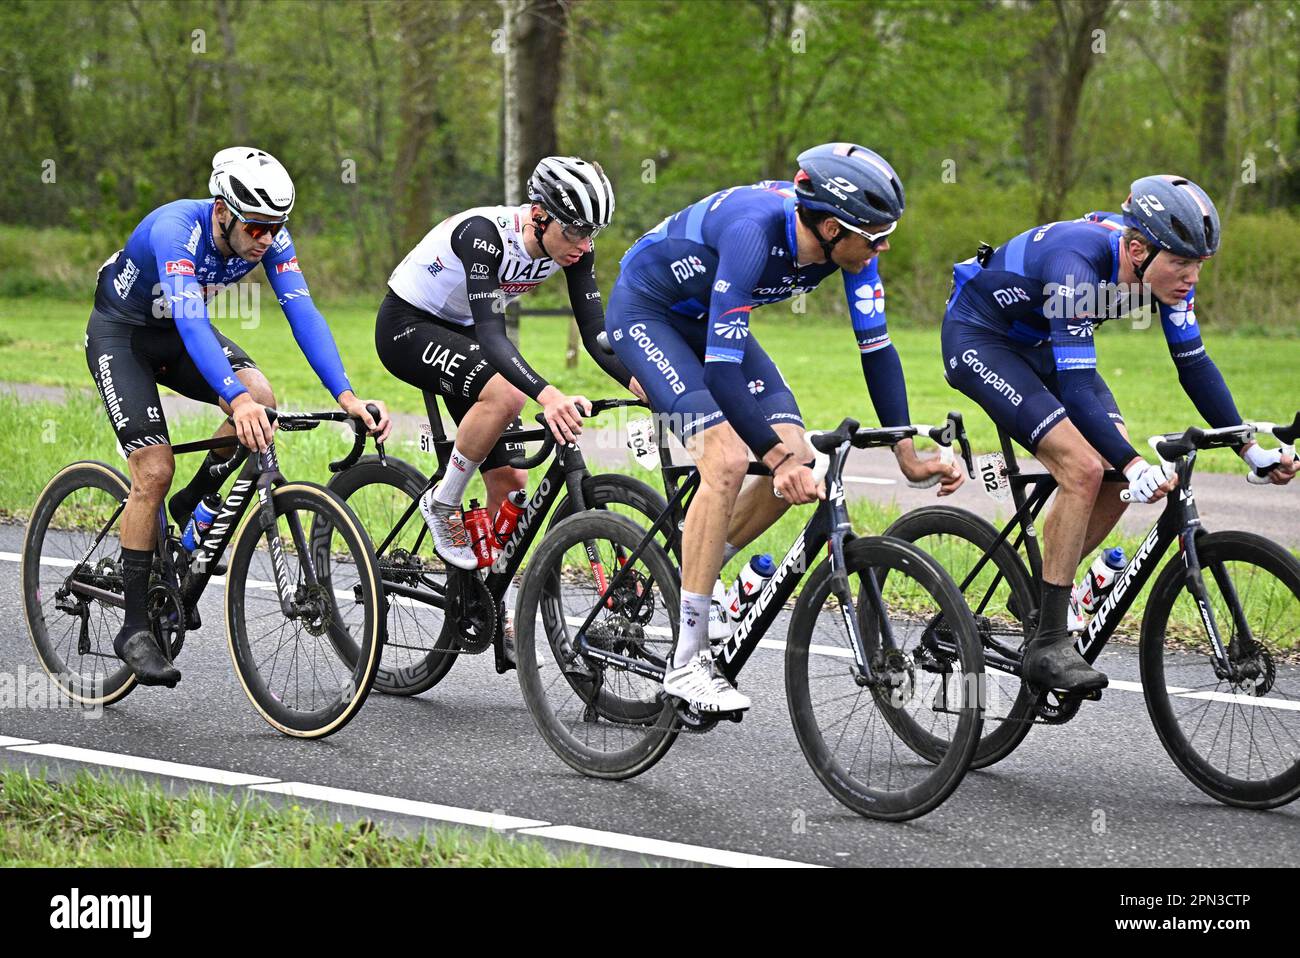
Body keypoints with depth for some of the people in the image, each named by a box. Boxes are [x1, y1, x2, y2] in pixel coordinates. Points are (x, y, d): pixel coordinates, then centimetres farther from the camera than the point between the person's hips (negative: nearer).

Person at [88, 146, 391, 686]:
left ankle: (194, 507, 3)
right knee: (155, 472, -17)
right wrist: (235, 399, -63)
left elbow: (302, 312, -26)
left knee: (260, 400, -23)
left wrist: (344, 394, -40)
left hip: (181, 332, 5)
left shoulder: (270, 238, -19)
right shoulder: (176, 229, -37)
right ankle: (134, 629, -8)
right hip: (121, 333, -5)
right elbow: (190, 322, -49)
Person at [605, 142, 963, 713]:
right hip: (644, 312, -7)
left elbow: (876, 348, -9)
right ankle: (685, 662, -17)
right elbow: (721, 369, -39)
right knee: (726, 461, -23)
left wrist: (908, 457, -12)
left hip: (707, 319, 7)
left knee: (797, 463, -8)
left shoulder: (847, 240, -18)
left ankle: (688, 580, 12)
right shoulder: (756, 231, -38)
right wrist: (778, 457, -41)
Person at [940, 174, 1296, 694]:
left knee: (1119, 477, -8)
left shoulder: (1163, 266, -15)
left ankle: (1041, 589, 12)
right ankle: (1049, 647, -18)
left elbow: (1194, 363, -4)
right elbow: (1075, 387, -41)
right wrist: (1134, 464, -49)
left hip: (1038, 343, 8)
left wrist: (1250, 448, -8)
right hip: (978, 337, -8)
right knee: (1083, 467, -23)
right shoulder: (1078, 264, -37)